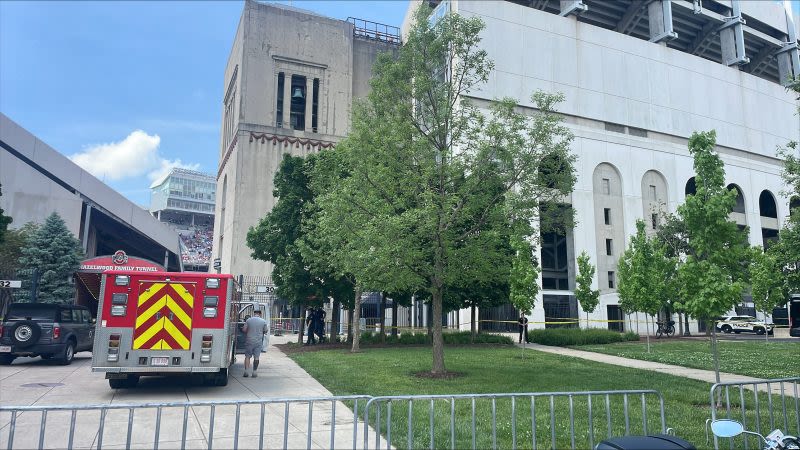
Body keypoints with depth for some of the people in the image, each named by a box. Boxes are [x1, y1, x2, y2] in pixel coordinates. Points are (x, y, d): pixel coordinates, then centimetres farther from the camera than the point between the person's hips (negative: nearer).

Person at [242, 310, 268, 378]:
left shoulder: (248, 320, -4)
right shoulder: (263, 321, -3)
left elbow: (244, 330, -3)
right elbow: (265, 331, 5)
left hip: (249, 341, 0)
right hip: (258, 342, 0)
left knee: (247, 356, 9)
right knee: (256, 357, 6)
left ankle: (246, 371, 3)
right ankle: (254, 372, 8)